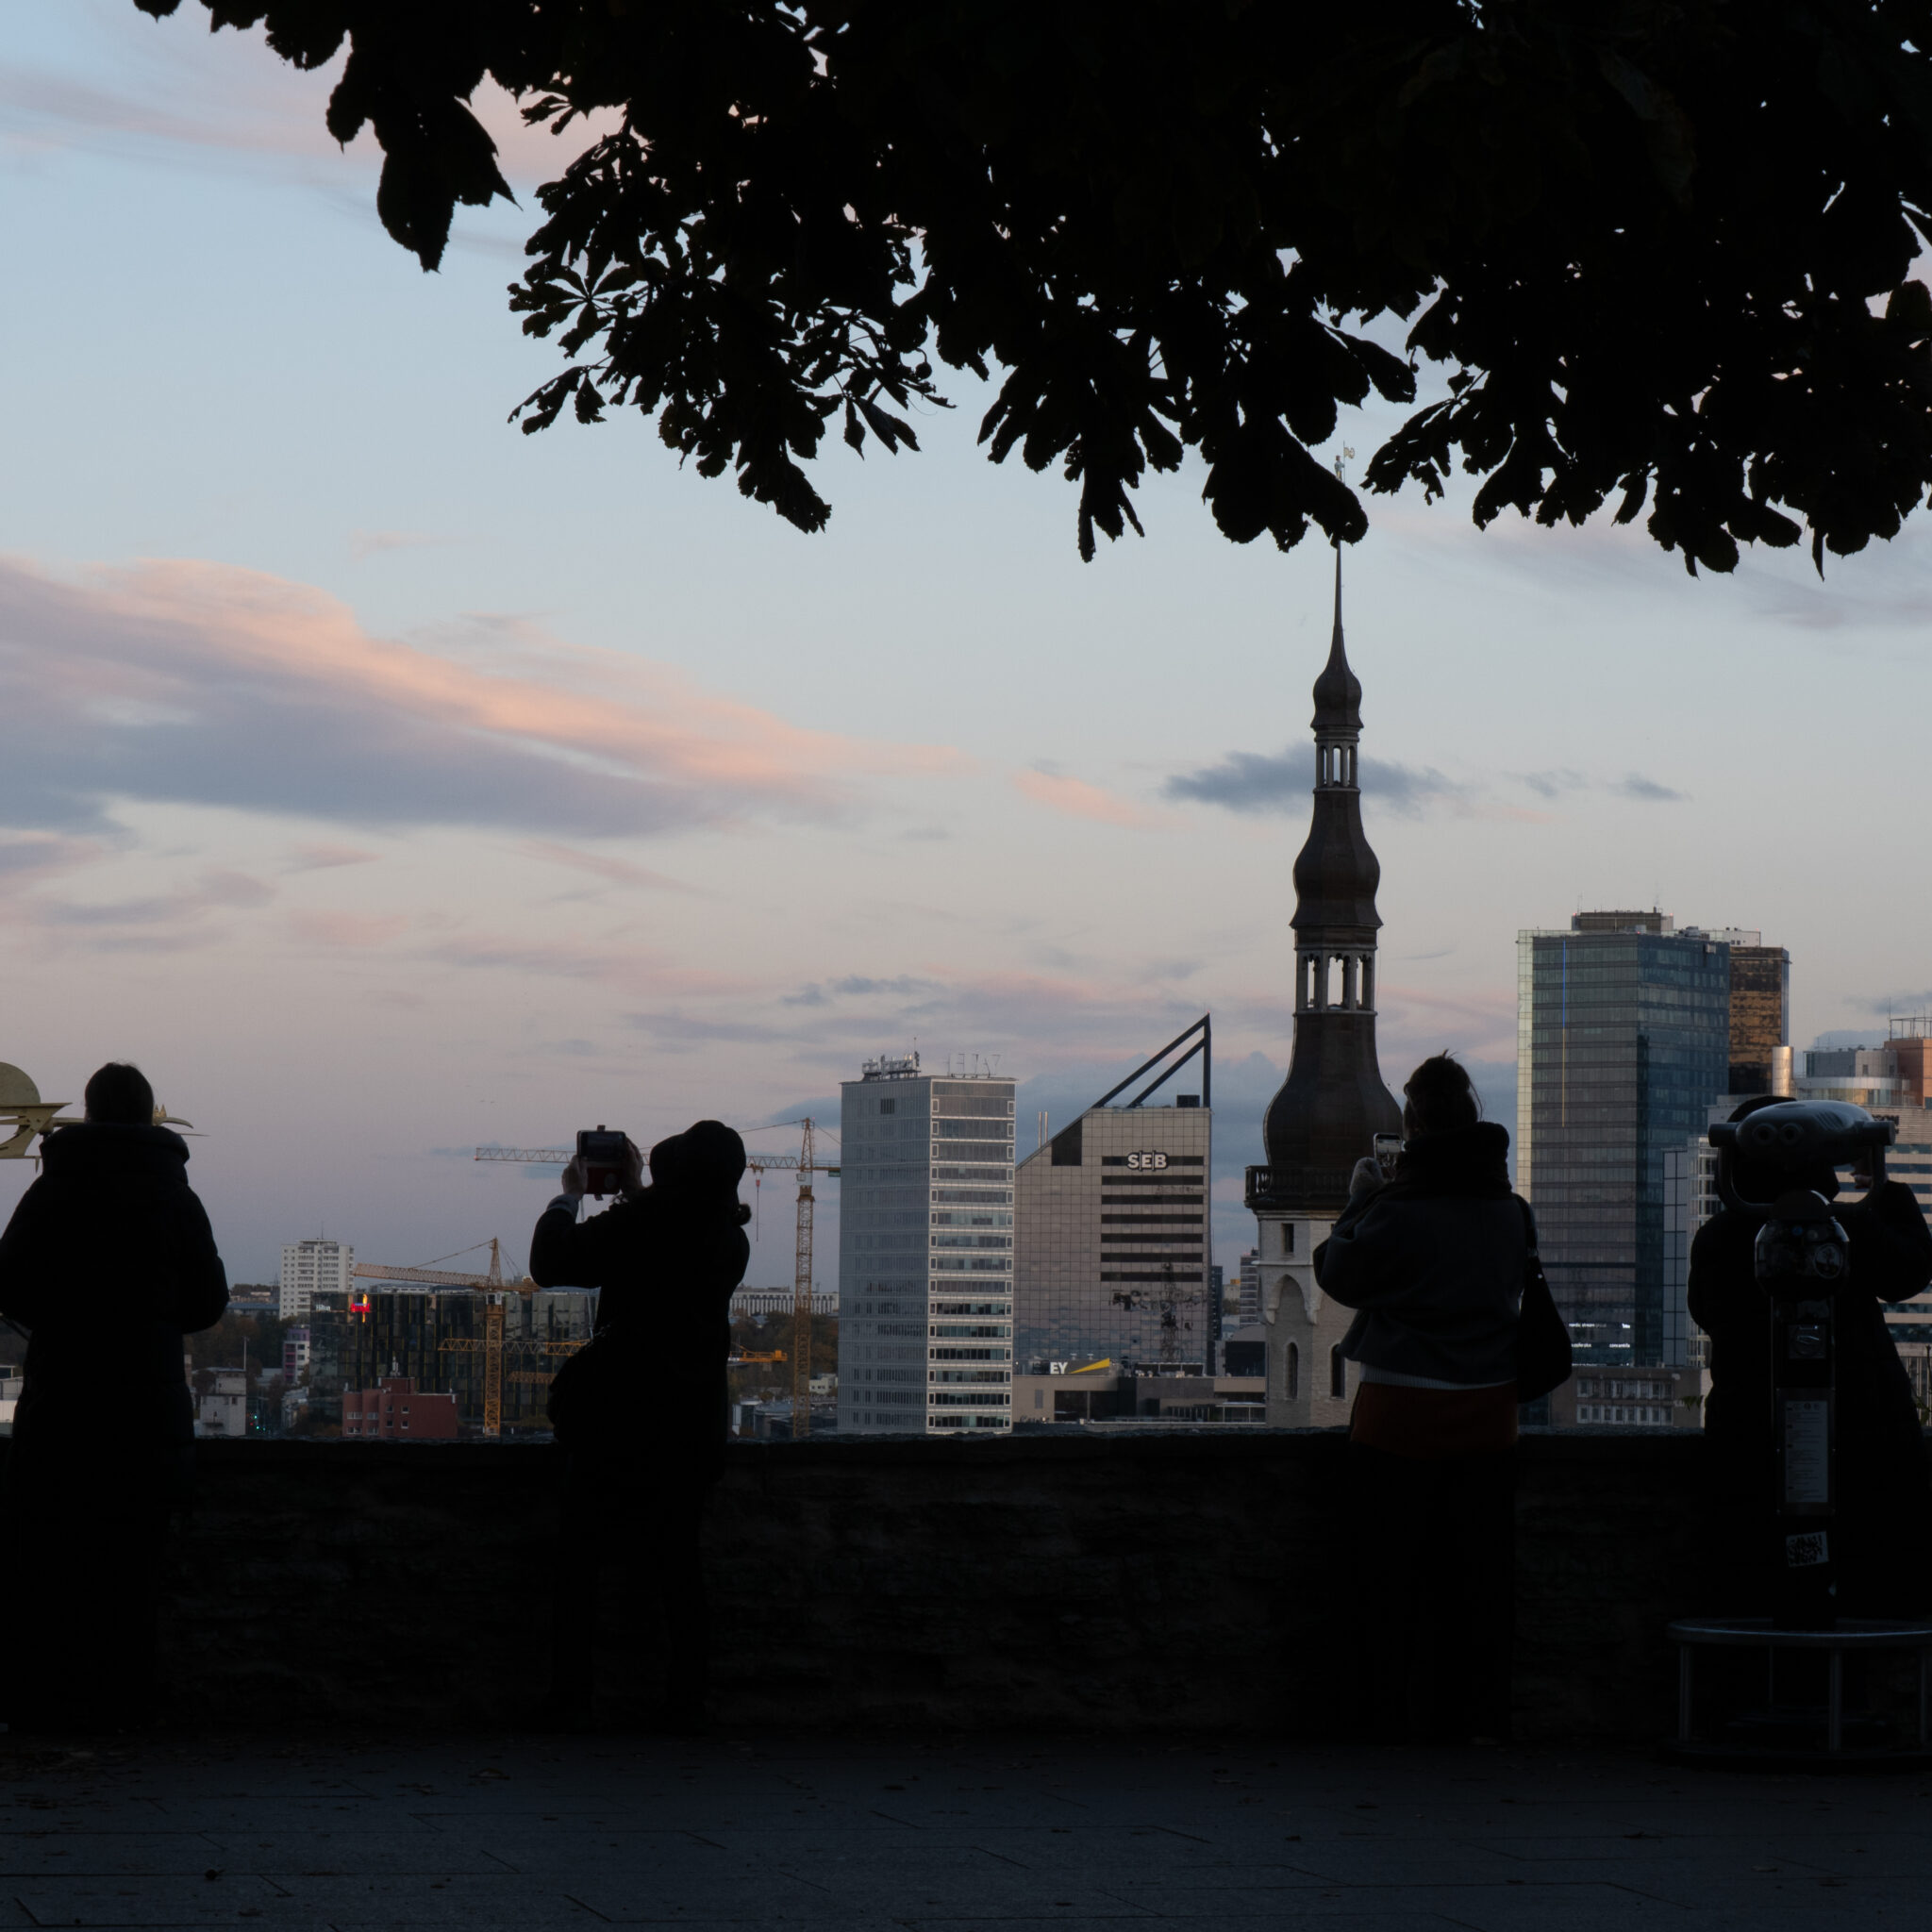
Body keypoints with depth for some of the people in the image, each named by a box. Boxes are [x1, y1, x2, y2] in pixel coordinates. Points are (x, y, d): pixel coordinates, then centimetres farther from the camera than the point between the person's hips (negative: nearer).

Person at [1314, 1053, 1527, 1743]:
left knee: (1392, 1575, 5)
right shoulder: (1512, 1212, 1)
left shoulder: (1396, 1211, -15)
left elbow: (1338, 1272, -4)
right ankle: (1480, 1711, 12)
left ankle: (1403, 1716, 6)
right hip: (1487, 1410, 4)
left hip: (1399, 1413, -4)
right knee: (1480, 1574, 11)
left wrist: (1358, 1201, 10)